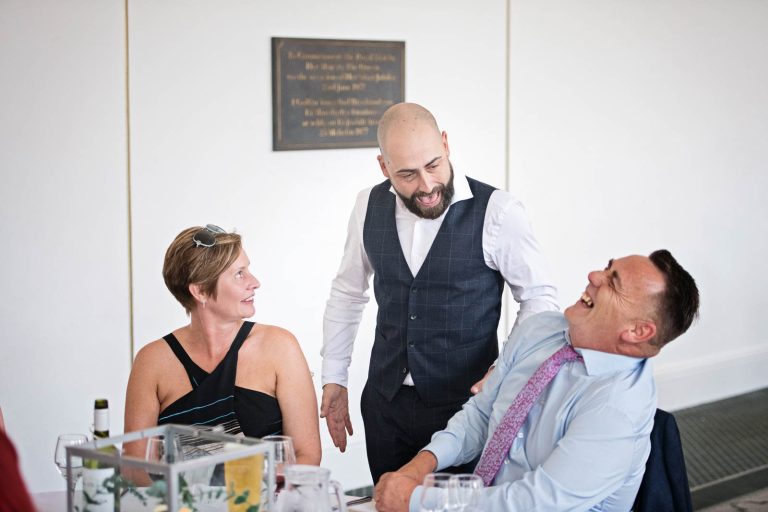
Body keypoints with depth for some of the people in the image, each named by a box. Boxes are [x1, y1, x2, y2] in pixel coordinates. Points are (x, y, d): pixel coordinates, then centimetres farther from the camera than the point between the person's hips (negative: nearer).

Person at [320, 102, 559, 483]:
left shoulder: (496, 212, -13)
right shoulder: (370, 206, 0)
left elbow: (539, 298, -4)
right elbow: (347, 294, 13)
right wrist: (333, 379, 12)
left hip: (464, 403, -3)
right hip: (385, 404, 4)